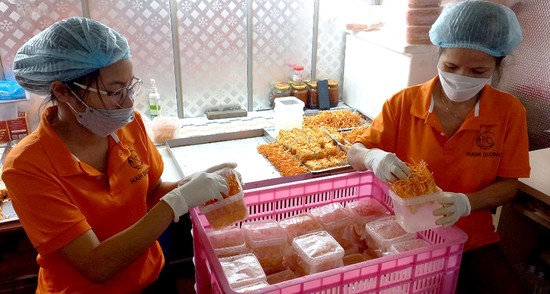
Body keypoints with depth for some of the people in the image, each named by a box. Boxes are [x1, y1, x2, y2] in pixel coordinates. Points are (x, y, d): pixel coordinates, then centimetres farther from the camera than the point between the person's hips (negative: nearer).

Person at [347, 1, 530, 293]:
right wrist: (373, 157, -30)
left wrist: (466, 202, -24)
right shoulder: (403, 103, -10)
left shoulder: (509, 111, -8)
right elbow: (354, 154, -7)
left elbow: (508, 184, -4)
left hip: (473, 239, 1)